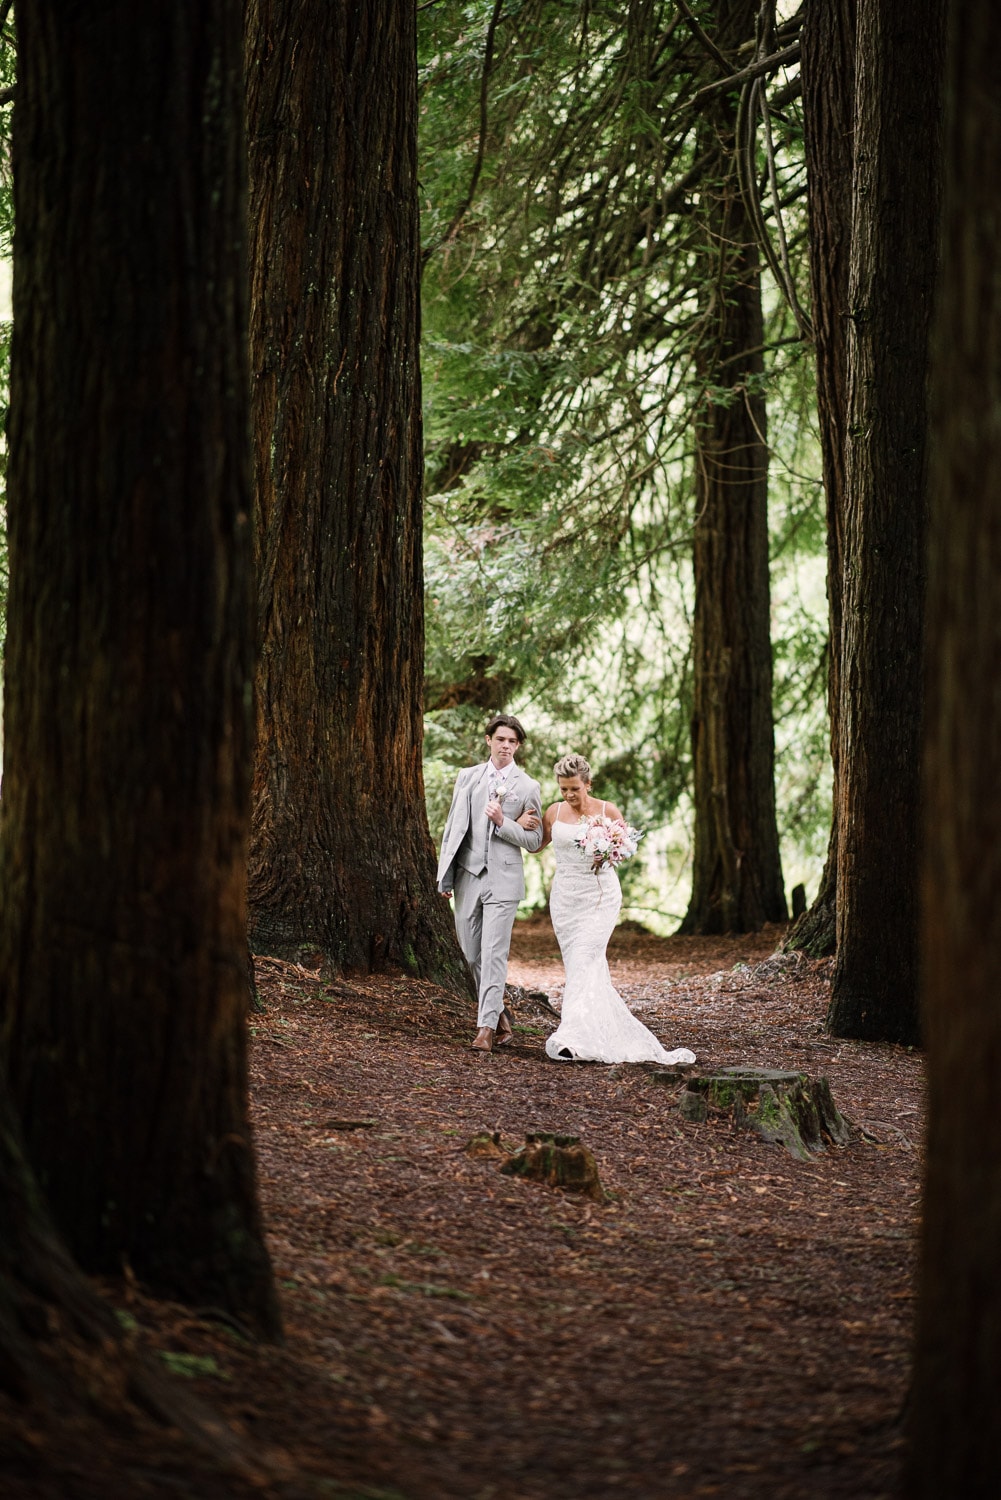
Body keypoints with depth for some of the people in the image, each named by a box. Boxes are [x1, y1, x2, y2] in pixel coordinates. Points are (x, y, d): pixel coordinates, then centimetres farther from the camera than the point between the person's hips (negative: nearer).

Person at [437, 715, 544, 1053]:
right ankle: (500, 1017, 23)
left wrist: (503, 822, -14)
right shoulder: (467, 777, 9)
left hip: (503, 879, -4)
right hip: (468, 875, 4)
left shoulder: (527, 787, 2)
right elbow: (452, 828, 10)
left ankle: (487, 1028, -9)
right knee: (472, 954, 8)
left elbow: (534, 840, 2)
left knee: (493, 954, -9)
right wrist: (445, 876, 6)